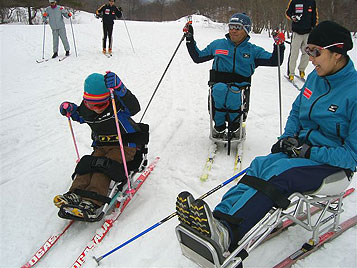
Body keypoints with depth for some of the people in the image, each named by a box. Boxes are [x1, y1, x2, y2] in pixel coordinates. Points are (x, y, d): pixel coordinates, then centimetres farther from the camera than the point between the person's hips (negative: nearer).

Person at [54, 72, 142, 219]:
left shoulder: (117, 104, -19)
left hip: (123, 146, -7)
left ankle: (92, 202, -35)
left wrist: (119, 89, -51)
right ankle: (75, 195, -24)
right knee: (87, 165, -15)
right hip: (101, 146, 7)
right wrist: (70, 110, 1)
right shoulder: (86, 108, 0)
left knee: (103, 167, -25)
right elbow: (81, 117, 23)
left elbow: (134, 108, -38)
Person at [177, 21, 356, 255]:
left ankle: (228, 235, -45)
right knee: (261, 164, -22)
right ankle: (218, 218, -37)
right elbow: (295, 114, 17)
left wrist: (309, 152, -22)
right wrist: (287, 139, -1)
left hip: (333, 165, -6)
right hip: (303, 149, 7)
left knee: (278, 173, -34)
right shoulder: (315, 78, 5)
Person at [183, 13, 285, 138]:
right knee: (220, 89, -37)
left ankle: (235, 124, -9)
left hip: (240, 87, 0)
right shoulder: (218, 45, 17)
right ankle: (219, 125, -17)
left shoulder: (253, 50, 14)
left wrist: (279, 45, -12)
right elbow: (197, 57, 21)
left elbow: (274, 61, 5)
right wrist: (189, 38, 16)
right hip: (219, 84, 1)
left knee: (232, 93, -37)